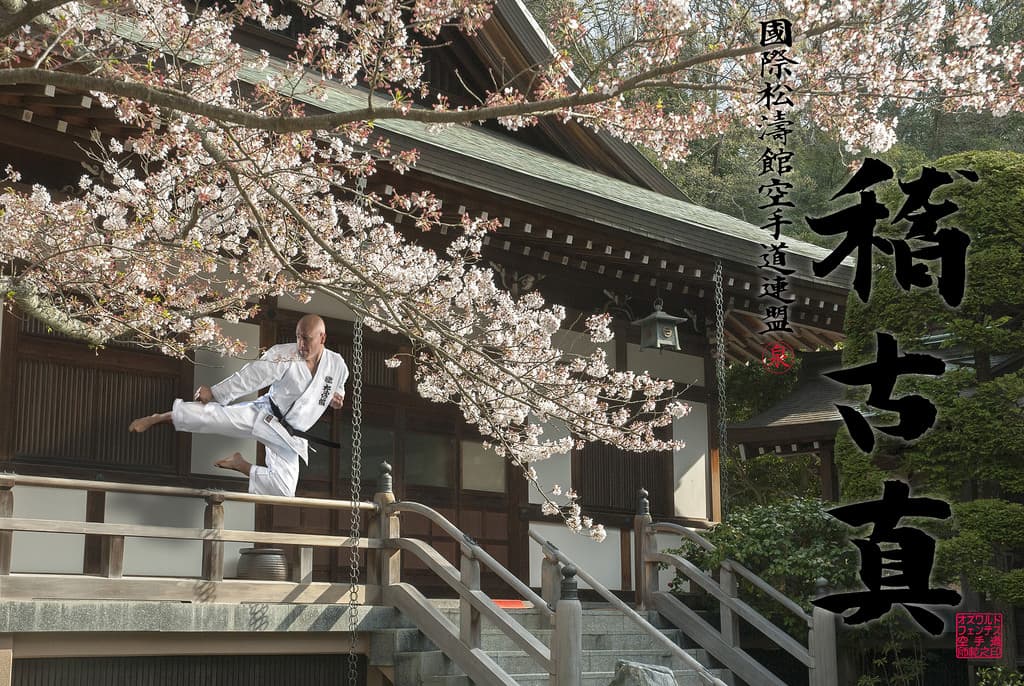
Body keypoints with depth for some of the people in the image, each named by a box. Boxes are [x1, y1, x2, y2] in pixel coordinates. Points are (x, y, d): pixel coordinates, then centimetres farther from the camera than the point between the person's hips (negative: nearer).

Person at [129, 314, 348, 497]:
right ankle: (155, 419, -12)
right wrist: (214, 392, -17)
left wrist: (338, 395, -3)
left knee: (283, 491, -6)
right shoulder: (284, 354, -14)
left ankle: (241, 465, 18)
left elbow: (336, 385, 21)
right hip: (264, 416, -3)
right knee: (212, 415, -25)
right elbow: (250, 376, -14)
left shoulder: (337, 365, -3)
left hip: (291, 437, 3)